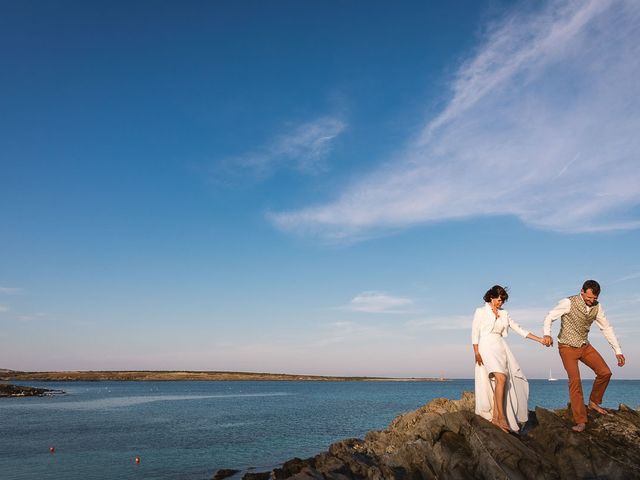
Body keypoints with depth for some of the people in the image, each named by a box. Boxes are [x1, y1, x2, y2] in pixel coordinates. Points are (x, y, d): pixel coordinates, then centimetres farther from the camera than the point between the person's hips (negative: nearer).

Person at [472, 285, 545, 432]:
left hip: (501, 348, 5)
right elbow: (474, 332, 0)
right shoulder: (480, 311, 4)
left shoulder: (504, 314, 17)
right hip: (487, 346, -5)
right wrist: (476, 352, -9)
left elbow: (519, 329, 17)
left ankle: (496, 418, -1)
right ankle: (502, 418, -21)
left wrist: (539, 339, 9)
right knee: (501, 378, -22)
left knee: (499, 382, -5)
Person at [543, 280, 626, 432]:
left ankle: (594, 401, 21)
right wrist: (547, 334, -32)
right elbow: (549, 318, -14)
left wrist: (618, 351, 3)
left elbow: (607, 328, 5)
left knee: (605, 372, -5)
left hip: (585, 346, 5)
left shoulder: (597, 307, -4)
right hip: (567, 347, -5)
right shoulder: (568, 303, -19)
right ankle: (580, 421, -7)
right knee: (575, 381, -13)